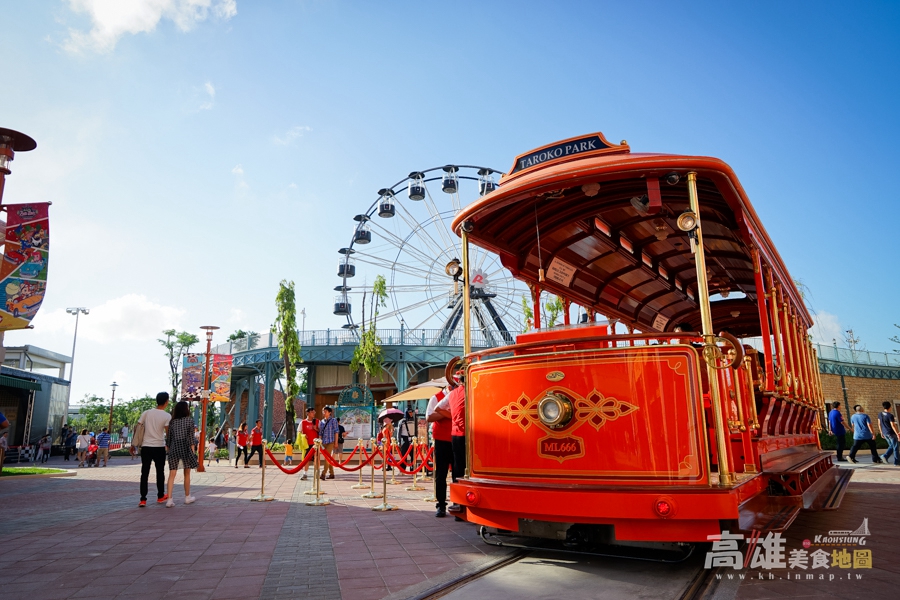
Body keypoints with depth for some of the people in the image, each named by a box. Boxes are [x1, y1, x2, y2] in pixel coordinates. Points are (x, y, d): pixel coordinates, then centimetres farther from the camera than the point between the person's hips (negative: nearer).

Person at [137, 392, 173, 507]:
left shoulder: (146, 413, 2)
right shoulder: (167, 416, -7)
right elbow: (168, 433, -12)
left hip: (146, 447, 2)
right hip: (159, 448, -2)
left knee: (144, 473, 5)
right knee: (160, 472, 13)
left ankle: (143, 499, 0)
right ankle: (160, 496, 25)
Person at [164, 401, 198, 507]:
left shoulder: (172, 421, 9)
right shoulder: (190, 420, 0)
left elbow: (168, 437, 9)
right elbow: (191, 437, -4)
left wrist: (168, 449, 17)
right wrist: (192, 451, -1)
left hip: (173, 448, 2)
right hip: (185, 448, -2)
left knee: (172, 475, 0)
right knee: (187, 474, 11)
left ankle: (169, 499, -8)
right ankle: (187, 497, 22)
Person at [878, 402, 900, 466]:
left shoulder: (880, 414, 4)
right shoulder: (890, 416, -18)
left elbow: (879, 423, 11)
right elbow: (893, 426, -21)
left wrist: (881, 432, 21)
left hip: (885, 433, 7)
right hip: (891, 433, -7)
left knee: (891, 446, 19)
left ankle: (885, 456, 1)